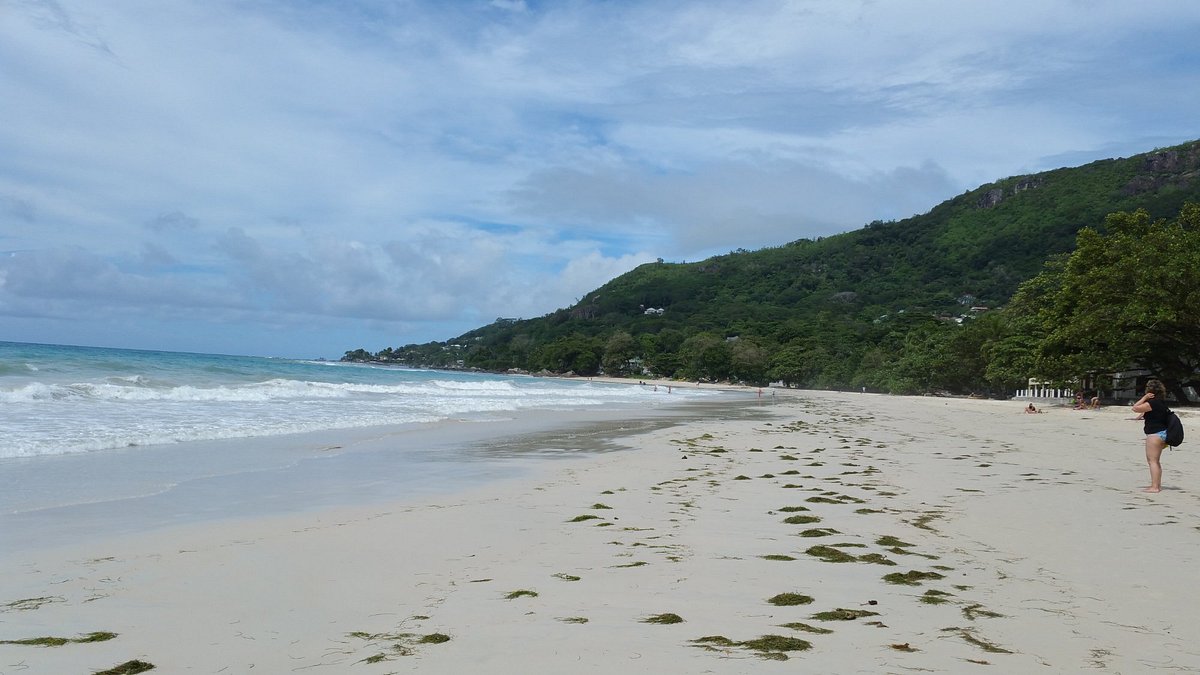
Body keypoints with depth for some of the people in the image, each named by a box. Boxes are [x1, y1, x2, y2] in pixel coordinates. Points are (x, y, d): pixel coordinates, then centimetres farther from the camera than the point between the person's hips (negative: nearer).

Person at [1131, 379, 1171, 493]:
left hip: (1155, 434, -10)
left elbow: (1135, 408, -16)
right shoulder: (1161, 402, 12)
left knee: (1152, 460, -9)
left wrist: (1145, 397, -12)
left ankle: (1154, 487, -12)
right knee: (1156, 461, 17)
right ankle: (1158, 485, 22)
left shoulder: (1153, 402, -17)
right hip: (1162, 433, 10)